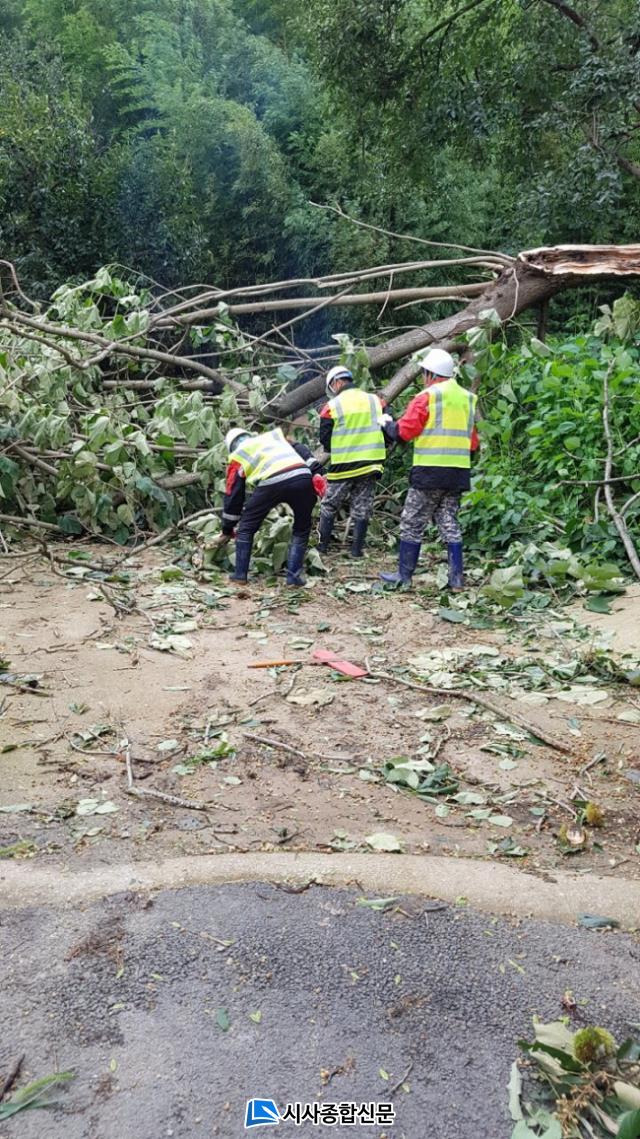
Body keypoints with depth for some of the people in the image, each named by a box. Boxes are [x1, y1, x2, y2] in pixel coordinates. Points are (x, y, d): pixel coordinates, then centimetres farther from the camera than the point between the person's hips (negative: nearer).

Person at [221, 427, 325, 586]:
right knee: (302, 529, 23)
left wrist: (228, 529, 37)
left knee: (246, 527, 20)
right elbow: (301, 450, 20)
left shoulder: (238, 456, 27)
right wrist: (316, 473, 11)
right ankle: (293, 576, 17)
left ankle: (240, 573, 23)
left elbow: (233, 495, 28)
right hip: (302, 477, 3)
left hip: (271, 483, -2)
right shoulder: (274, 435, 37)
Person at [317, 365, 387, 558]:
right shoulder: (375, 401, 5)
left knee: (330, 506, 13)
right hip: (371, 465, 3)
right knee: (362, 509, 10)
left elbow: (324, 440, -3)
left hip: (343, 466, -3)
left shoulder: (332, 406, -5)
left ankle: (322, 545, 16)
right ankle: (357, 548, 9)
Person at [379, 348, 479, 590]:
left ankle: (404, 574, 8)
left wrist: (387, 424, 10)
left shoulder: (427, 397, -7)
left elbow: (403, 431, -8)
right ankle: (456, 577, 8)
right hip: (459, 471, 6)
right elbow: (473, 441, 15)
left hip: (430, 470, -6)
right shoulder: (468, 398, 14)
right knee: (449, 522, 11)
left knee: (412, 524, 3)